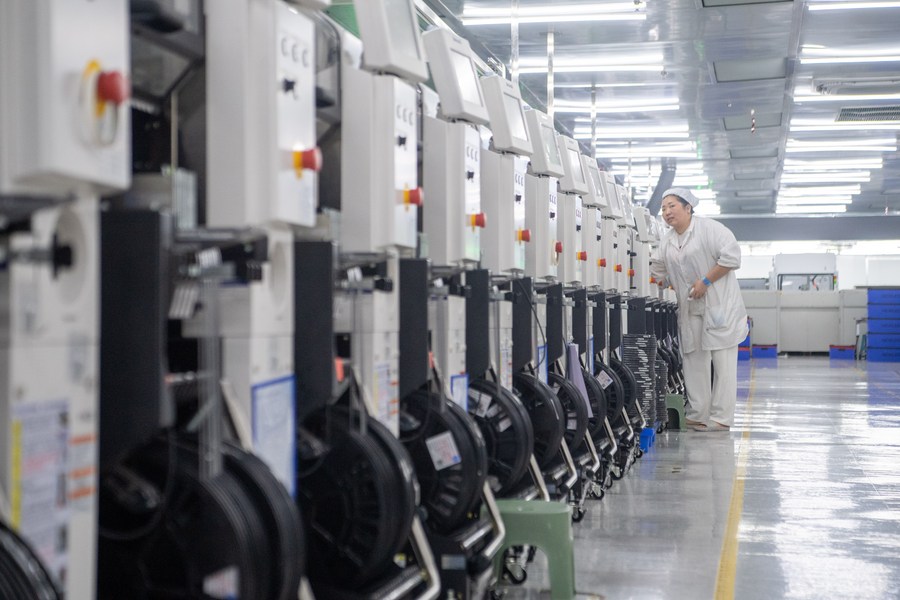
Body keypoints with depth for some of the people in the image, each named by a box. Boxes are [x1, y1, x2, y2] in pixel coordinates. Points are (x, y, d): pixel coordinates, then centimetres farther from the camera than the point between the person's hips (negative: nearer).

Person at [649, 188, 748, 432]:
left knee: (723, 361, -6)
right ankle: (698, 415, 15)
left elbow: (731, 257, -16)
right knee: (695, 361, 9)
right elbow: (657, 270, 23)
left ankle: (721, 418, -4)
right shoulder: (667, 241, 13)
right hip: (691, 309, 8)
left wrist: (706, 282, -17)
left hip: (719, 306, -8)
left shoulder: (710, 228, -11)